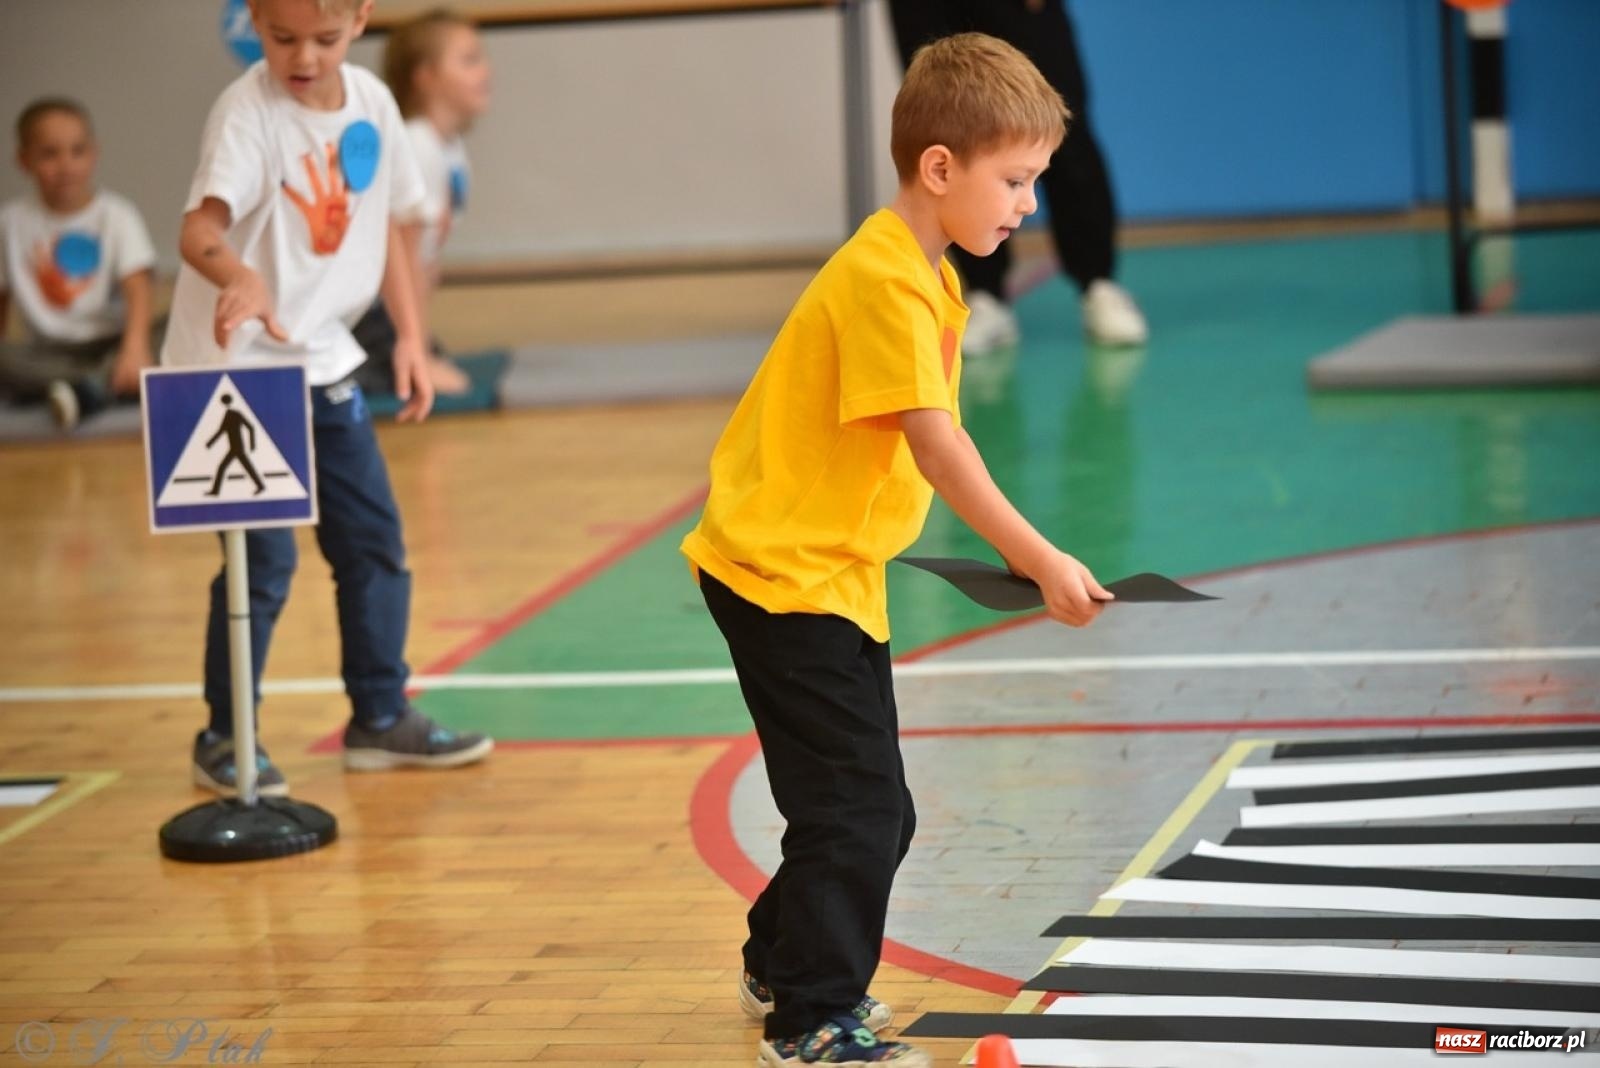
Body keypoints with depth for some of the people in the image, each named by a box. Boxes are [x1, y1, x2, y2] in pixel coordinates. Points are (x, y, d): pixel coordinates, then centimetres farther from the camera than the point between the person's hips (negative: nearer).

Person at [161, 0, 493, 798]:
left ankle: (380, 717, 28)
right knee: (264, 555, -8)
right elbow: (199, 228, -36)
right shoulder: (248, 113, -21)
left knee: (374, 536, 13)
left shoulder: (370, 103, 0)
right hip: (237, 365, -7)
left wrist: (409, 337, 7)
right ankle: (224, 740, 7)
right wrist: (238, 275, -57)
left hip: (322, 357, 7)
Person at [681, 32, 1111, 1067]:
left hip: (835, 571, 10)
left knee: (872, 812, 18)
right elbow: (934, 441, -30)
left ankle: (784, 967, 36)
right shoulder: (884, 281, -22)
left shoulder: (928, 277, 10)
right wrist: (1039, 559, -32)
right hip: (782, 573, -10)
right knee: (858, 807, -8)